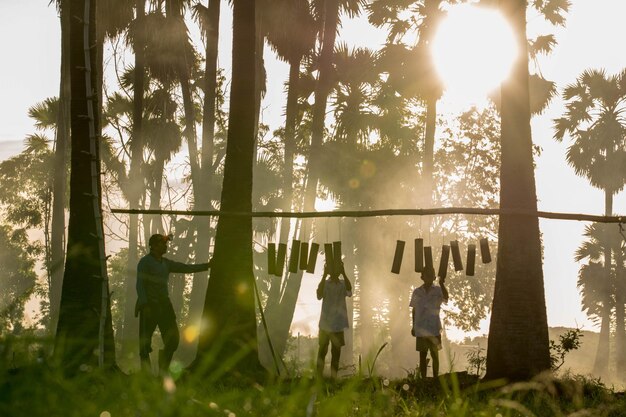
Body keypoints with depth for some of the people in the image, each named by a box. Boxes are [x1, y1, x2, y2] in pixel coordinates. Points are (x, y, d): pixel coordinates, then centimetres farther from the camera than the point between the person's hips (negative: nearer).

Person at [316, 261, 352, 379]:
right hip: (325, 323, -2)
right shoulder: (324, 284, -3)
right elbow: (319, 296, -23)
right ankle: (319, 376, 3)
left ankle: (333, 377, 12)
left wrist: (344, 273, -29)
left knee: (336, 351, 6)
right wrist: (324, 275, -29)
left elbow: (349, 291, -19)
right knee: (322, 350, 1)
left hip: (338, 324, 2)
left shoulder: (343, 284, 3)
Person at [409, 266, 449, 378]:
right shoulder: (417, 292, 5)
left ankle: (435, 378, 9)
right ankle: (423, 379, 11)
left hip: (434, 328, -2)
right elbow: (414, 310, 11)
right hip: (420, 329, 2)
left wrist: (442, 284, -37)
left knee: (435, 354, 3)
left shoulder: (438, 290, -2)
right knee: (422, 354, 6)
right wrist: (413, 326, 10)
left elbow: (445, 298, -23)